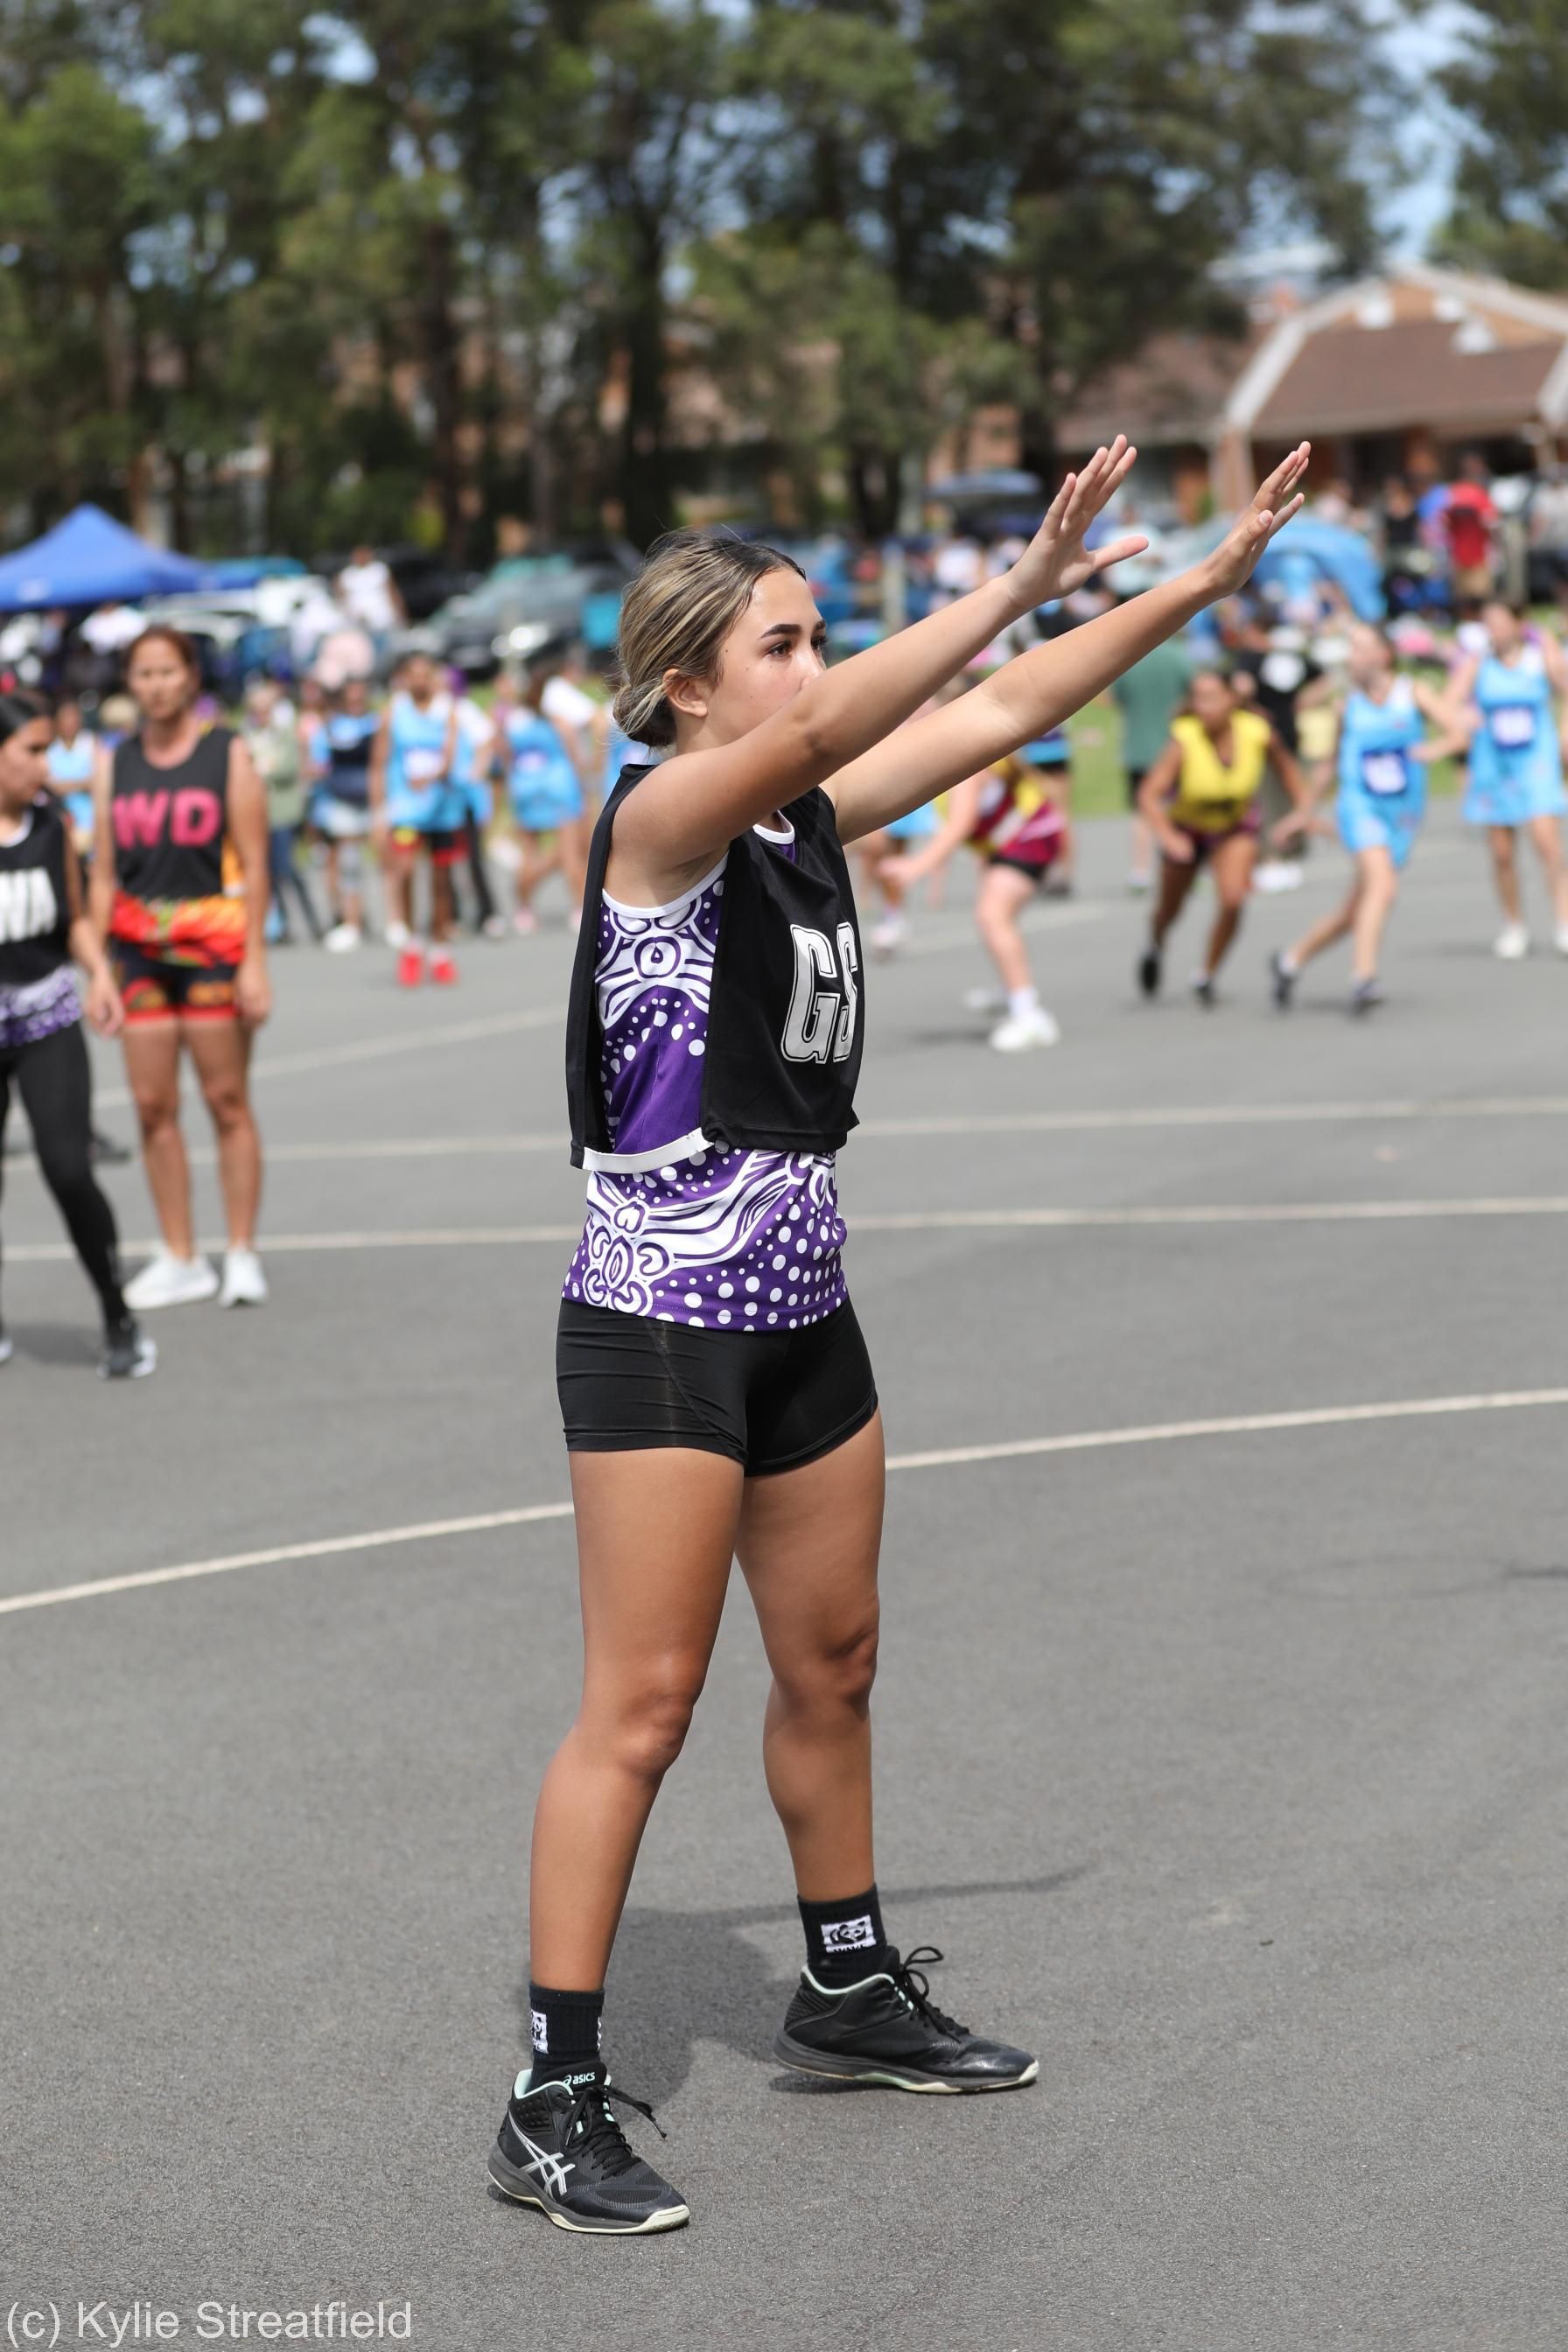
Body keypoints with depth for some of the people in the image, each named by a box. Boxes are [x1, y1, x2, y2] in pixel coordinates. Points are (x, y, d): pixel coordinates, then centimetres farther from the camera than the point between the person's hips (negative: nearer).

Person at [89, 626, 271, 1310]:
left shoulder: (228, 756, -1)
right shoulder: (114, 764, 9)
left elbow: (253, 866, -4)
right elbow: (104, 873, 10)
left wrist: (254, 960, -10)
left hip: (214, 945, -4)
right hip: (139, 947, 4)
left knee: (227, 1100, 0)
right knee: (152, 1106, 3)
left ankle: (242, 1255, 5)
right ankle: (179, 1260, 10)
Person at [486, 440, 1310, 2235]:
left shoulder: (810, 822, 7)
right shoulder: (662, 813, -15)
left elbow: (999, 719, 11)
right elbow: (816, 733, -34)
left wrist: (1208, 579, 9)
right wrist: (1020, 583, -38)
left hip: (800, 1312, 8)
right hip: (660, 1326, -8)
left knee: (832, 1665, 18)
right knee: (642, 1706, -7)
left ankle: (848, 1992, 36)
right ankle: (555, 2102, -1)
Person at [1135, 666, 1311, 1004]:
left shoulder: (1257, 733, -26)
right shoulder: (1184, 739, -34)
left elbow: (1284, 763, -2)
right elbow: (1149, 794, -39)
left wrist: (1303, 807, -10)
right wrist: (1167, 837, -54)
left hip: (1236, 824, 1)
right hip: (1186, 826, -1)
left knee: (1233, 899, -20)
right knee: (1170, 910, 16)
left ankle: (1207, 974, 4)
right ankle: (1156, 948, 54)